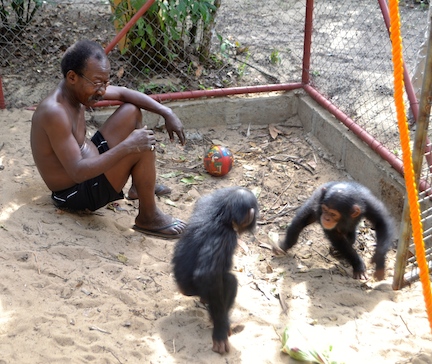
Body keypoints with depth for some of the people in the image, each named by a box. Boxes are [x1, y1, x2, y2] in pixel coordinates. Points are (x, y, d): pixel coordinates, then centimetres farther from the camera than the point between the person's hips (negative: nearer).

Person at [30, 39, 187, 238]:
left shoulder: (77, 88, -5)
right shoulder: (54, 112, -32)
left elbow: (124, 93, 6)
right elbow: (78, 172, -35)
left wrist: (167, 113, -5)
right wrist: (128, 146, -38)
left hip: (88, 166, 10)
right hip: (75, 193, -10)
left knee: (132, 111, 11)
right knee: (143, 147, -24)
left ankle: (140, 185, 22)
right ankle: (148, 218, -6)